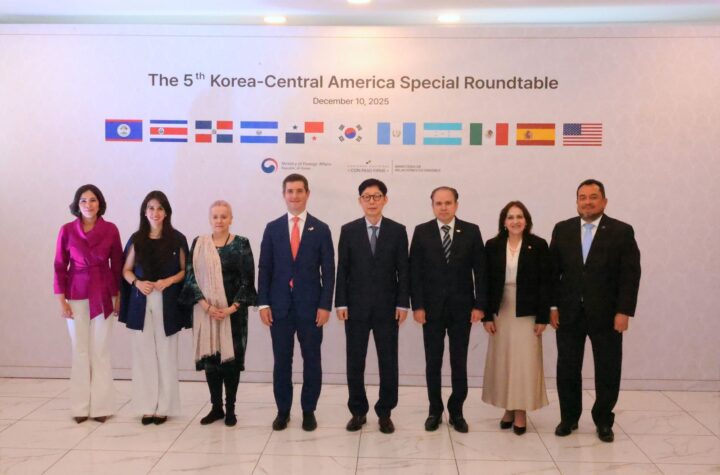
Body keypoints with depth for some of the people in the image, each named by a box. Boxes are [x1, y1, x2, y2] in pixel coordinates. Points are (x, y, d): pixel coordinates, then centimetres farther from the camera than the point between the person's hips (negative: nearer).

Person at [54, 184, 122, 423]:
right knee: (80, 350, 5)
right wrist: (62, 301, -3)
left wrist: (119, 297, 3)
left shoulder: (110, 229, -2)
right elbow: (60, 267, 1)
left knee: (101, 350, 3)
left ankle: (100, 406, 12)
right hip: (76, 295, 0)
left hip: (104, 295, 0)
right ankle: (80, 406, 14)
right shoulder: (67, 230, -2)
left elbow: (117, 265, 4)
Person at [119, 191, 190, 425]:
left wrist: (168, 281, -13)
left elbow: (185, 270, 4)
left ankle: (163, 407, 11)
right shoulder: (136, 239, 7)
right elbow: (126, 270, 11)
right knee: (143, 354, 3)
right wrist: (137, 282, -8)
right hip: (141, 302, 2)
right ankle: (147, 407, 12)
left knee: (165, 355, 1)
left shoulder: (177, 239, 1)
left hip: (167, 303, -2)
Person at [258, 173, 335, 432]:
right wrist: (263, 303, -3)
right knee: (281, 361, 7)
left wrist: (325, 305, -8)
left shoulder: (321, 229, 2)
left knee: (311, 361, 6)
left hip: (310, 306, -1)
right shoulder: (272, 228, 5)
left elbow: (328, 271, -1)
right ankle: (283, 410, 20)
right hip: (279, 305, 1)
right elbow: (264, 268, 4)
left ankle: (309, 411, 20)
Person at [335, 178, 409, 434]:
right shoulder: (348, 230, 2)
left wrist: (403, 303, -5)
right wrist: (340, 303, -5)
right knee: (355, 362, 7)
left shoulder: (397, 230, 2)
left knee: (388, 362, 5)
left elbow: (403, 270, 1)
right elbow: (342, 269, 1)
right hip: (356, 306, 0)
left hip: (387, 307, 0)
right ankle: (358, 411, 20)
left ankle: (385, 412, 18)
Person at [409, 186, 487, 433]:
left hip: (461, 307, 0)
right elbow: (415, 272, -1)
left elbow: (480, 271, 0)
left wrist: (479, 305, -5)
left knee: (459, 363, 7)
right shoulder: (421, 231, 1)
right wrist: (417, 305, -8)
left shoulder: (471, 231, 1)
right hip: (431, 307, 0)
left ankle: (456, 411, 20)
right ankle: (435, 410, 21)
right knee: (433, 362, 8)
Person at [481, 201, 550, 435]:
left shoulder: (538, 245, -3)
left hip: (527, 312, -2)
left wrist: (543, 317, -8)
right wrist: (486, 315, -3)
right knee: (503, 361, 7)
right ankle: (508, 409, 19)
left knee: (524, 361, 0)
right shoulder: (492, 245, 2)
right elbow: (486, 282, 2)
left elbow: (544, 283, -4)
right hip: (501, 312, 2)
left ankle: (521, 412, 10)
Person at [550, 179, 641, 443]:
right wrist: (552, 306, -1)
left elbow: (630, 275, -5)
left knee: (608, 371, 7)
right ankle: (569, 418, 24)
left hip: (606, 314, -2)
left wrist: (624, 311, -11)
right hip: (569, 313, 2)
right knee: (567, 369, 9)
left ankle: (603, 421, 24)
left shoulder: (622, 231, -2)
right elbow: (553, 271, 5)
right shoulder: (562, 230, 5)